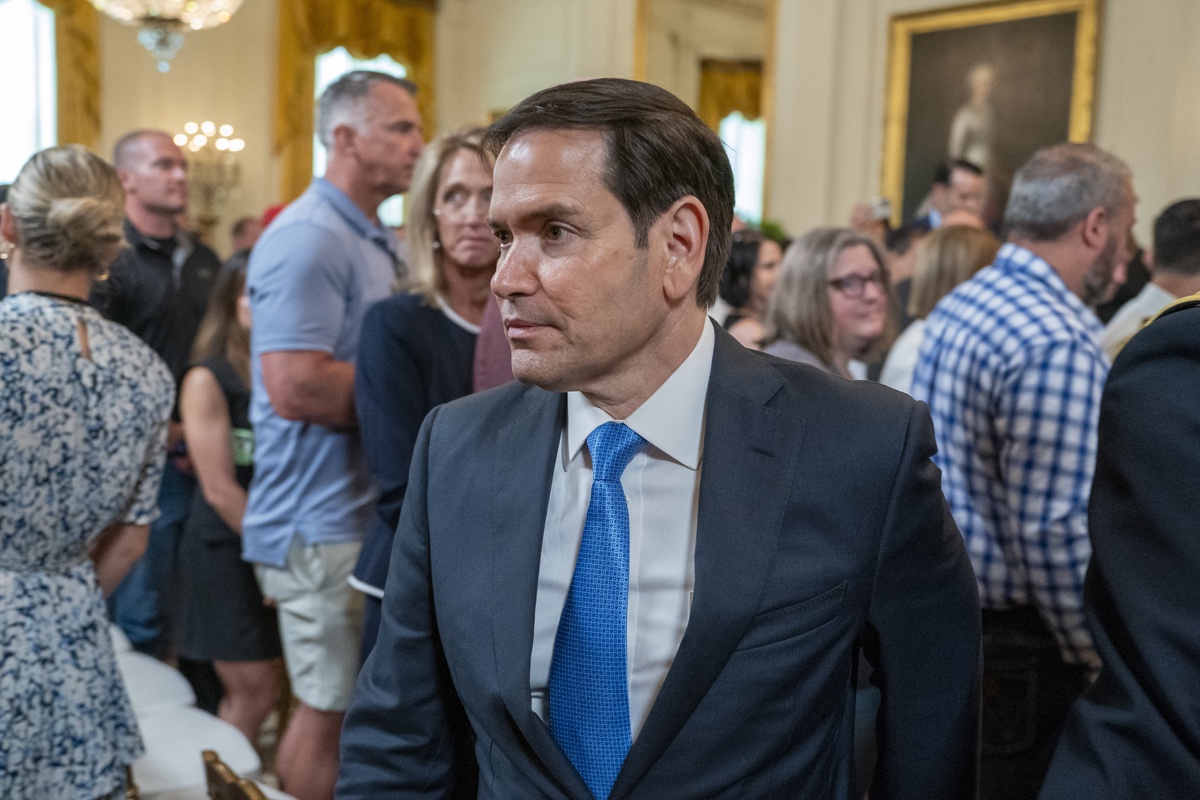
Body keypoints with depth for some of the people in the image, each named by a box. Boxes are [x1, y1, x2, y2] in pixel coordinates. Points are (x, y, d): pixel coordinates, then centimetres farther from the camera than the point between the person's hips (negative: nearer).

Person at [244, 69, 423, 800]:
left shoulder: (375, 239, 14)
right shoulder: (309, 239, -16)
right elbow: (296, 387, -26)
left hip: (365, 513, 9)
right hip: (324, 523, -9)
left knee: (342, 706, 18)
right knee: (331, 710, 2)